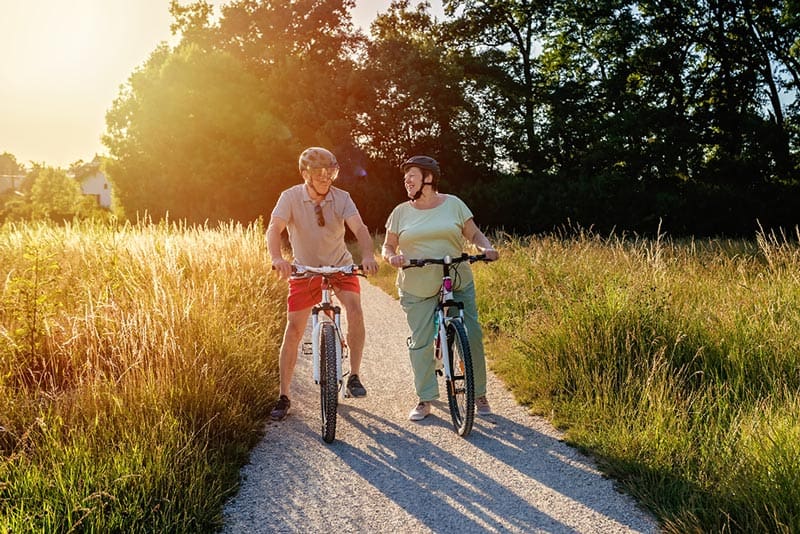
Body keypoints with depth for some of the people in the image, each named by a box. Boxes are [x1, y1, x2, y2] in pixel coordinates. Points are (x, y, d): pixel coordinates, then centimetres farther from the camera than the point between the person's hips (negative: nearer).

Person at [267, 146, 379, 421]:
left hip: (340, 266, 1)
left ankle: (354, 377, -12)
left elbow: (359, 227, -25)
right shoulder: (291, 197, -14)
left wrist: (368, 255, -45)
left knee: (355, 308, -26)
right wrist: (277, 258, -47)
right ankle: (284, 397, 9)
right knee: (293, 331, -4)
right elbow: (274, 228, -27)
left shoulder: (342, 198, -12)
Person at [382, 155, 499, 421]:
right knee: (420, 343, 0)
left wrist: (487, 248, -12)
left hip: (458, 284, 0)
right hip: (417, 289, 0)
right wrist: (392, 256, -12)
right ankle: (425, 400, 14)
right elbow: (387, 246, 10)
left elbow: (474, 234, 8)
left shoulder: (453, 204, 5)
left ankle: (479, 395, 16)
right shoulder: (401, 212, 6)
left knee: (472, 337, -1)